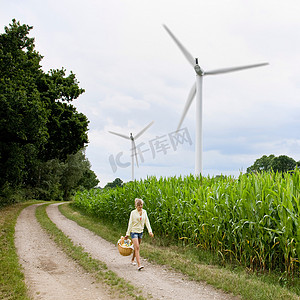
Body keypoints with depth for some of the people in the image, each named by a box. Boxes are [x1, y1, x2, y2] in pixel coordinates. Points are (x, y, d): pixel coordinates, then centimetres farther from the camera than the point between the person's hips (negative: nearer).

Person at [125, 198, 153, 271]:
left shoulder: (144, 212, 4)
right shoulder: (133, 213, -7)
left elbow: (147, 222, 4)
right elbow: (130, 223, -4)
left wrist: (150, 231, -7)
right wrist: (127, 233, -5)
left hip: (140, 231, 5)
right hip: (134, 231, -5)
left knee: (136, 247, 15)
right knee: (137, 247, -14)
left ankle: (132, 260, 37)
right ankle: (139, 265, -21)